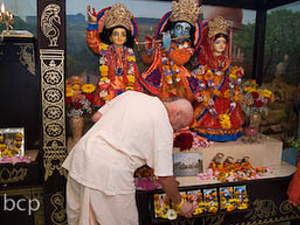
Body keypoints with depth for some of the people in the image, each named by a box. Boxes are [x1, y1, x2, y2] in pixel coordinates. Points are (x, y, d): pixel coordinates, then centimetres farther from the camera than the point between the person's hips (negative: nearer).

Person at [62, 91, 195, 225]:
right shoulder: (163, 125, -3)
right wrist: (180, 203, 13)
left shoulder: (131, 94, 12)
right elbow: (164, 177, -3)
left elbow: (96, 117, 16)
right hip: (111, 173, -7)